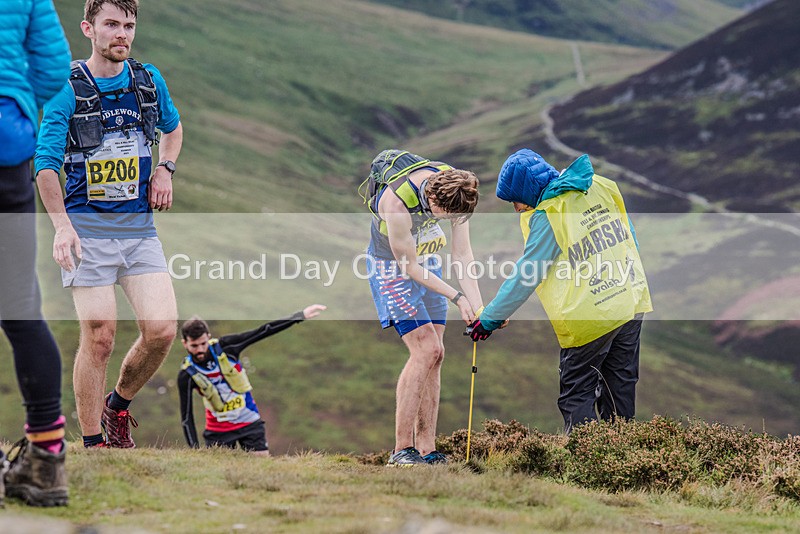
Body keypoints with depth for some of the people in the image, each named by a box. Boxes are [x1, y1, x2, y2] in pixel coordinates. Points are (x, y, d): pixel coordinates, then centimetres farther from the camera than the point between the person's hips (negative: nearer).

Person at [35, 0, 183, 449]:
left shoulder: (150, 81, 8)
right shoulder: (68, 91, -5)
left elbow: (173, 127, 28)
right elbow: (46, 164, -7)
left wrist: (165, 169, 9)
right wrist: (62, 226, -18)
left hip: (140, 226, 4)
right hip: (88, 226, -4)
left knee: (163, 330, -10)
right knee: (100, 338, -8)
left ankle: (118, 406, 16)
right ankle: (93, 444, 4)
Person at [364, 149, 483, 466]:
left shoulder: (454, 190, -18)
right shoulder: (398, 204, -36)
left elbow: (463, 256, -9)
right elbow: (409, 267, -22)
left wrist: (478, 308, -15)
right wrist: (457, 297, -18)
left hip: (427, 259, 6)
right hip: (391, 267, -6)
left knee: (433, 355, 0)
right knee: (426, 350, -17)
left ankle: (426, 449, 5)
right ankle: (401, 450, -13)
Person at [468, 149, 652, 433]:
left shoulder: (547, 217, -16)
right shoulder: (600, 187, 5)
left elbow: (526, 277, -12)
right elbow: (630, 239, 14)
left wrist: (490, 318, -4)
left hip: (591, 317, -7)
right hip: (631, 303, 8)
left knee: (576, 396, 1)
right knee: (621, 389, 15)